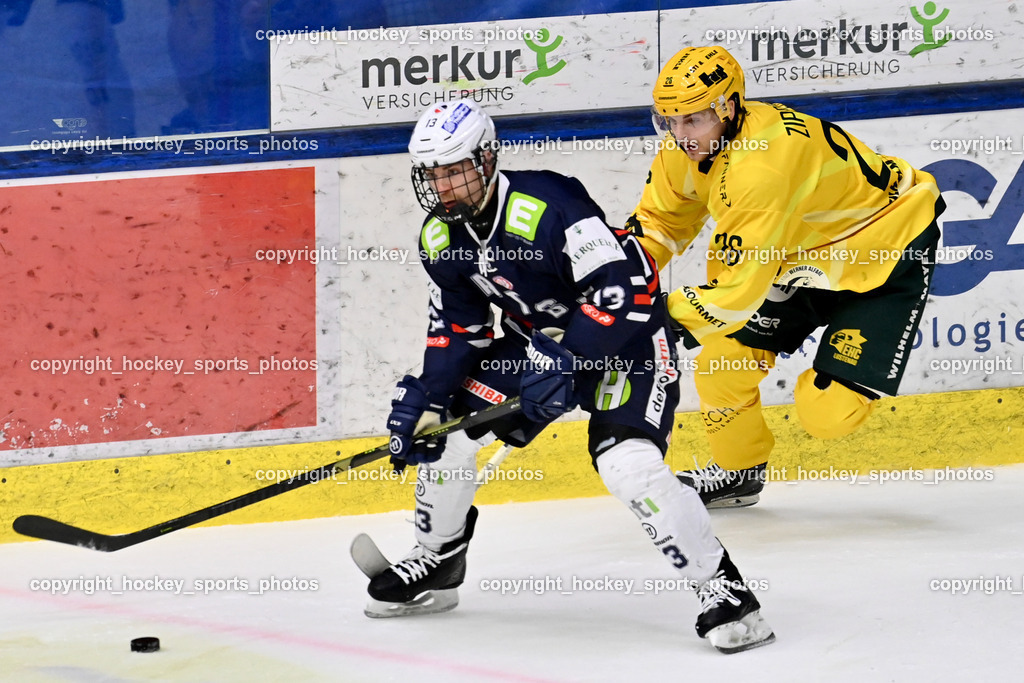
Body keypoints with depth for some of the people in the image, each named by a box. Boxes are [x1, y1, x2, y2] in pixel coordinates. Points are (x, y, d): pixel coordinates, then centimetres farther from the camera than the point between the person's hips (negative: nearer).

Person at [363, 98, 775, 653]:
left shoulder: (546, 206, -31)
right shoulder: (441, 236, -5)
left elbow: (625, 287, -33)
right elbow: (458, 324, 5)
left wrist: (566, 359, -36)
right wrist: (427, 400, -7)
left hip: (625, 337, -8)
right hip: (539, 340, 8)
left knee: (627, 463, -28)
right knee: (444, 427, 2)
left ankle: (723, 592, -19)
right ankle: (436, 567, 24)